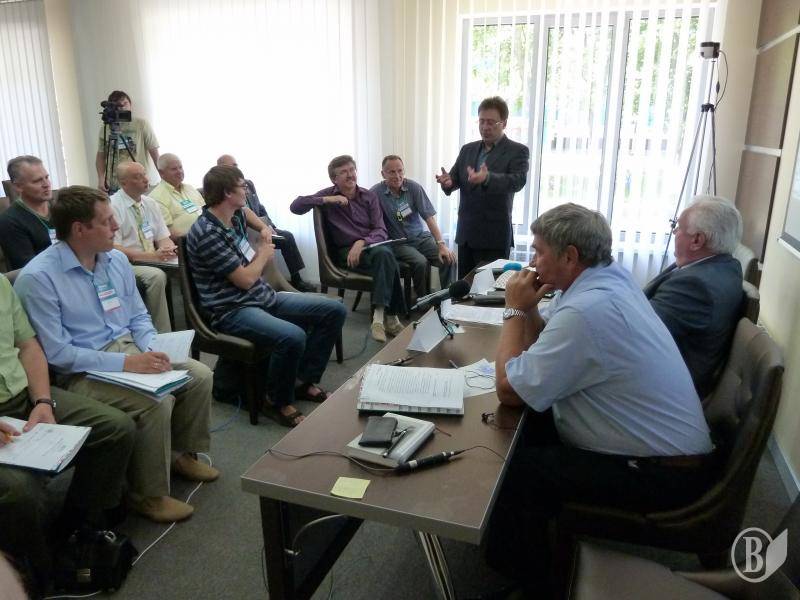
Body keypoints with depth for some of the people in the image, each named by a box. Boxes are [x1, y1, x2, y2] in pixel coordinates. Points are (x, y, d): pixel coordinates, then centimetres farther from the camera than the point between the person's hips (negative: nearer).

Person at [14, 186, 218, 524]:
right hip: (82, 373, -7)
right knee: (157, 401, -27)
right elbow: (57, 353, -19)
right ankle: (148, 495, -6)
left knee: (199, 375, -6)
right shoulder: (37, 278, -17)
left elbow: (139, 316, 12)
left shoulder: (117, 260, 4)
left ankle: (182, 454, 16)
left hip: (131, 351, 7)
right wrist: (125, 363, -24)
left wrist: (150, 351, -8)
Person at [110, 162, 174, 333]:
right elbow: (114, 249, -15)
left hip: (154, 261, 6)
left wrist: (169, 250, -13)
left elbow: (163, 238, 12)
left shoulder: (150, 203, 11)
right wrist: (153, 256, -24)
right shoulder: (112, 206, -9)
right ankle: (162, 336, -24)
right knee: (157, 276, -34)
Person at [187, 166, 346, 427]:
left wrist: (263, 247, 0)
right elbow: (245, 279, -17)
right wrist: (264, 253, 0)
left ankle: (304, 381, 10)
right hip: (233, 311, -9)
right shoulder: (206, 233, -18)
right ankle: (278, 402, -8)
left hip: (264, 297, 9)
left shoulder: (235, 219, 10)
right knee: (293, 336, -37)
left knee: (334, 310, 1)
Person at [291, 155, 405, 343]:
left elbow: (380, 230, 2)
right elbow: (295, 206, -5)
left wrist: (362, 242, -18)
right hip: (345, 252, -3)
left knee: (385, 254, -36)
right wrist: (326, 200, -14)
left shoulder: (369, 197, 11)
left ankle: (380, 315, -34)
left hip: (371, 245, 3)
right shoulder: (328, 194, 8)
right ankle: (389, 315, -27)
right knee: (388, 263, -32)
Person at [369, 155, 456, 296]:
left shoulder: (413, 187, -2)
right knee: (420, 262, -30)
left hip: (421, 237, 3)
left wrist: (441, 244, -15)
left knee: (449, 259, -19)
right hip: (397, 242, -3)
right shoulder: (376, 193, -9)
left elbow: (429, 217, -7)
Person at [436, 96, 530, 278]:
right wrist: (447, 181, -17)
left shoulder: (518, 151, -3)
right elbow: (455, 178, 9)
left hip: (494, 236, -5)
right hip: (465, 233, 6)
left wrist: (487, 178, -38)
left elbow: (518, 181, -19)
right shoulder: (467, 149, 14)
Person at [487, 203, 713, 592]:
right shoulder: (608, 278, 2)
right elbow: (546, 342, 14)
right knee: (524, 428, 8)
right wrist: (527, 306, -6)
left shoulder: (586, 310, -29)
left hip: (660, 474, -9)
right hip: (664, 449, 9)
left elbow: (510, 390, -22)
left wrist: (515, 309, -13)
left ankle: (519, 573, 13)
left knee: (512, 466, -12)